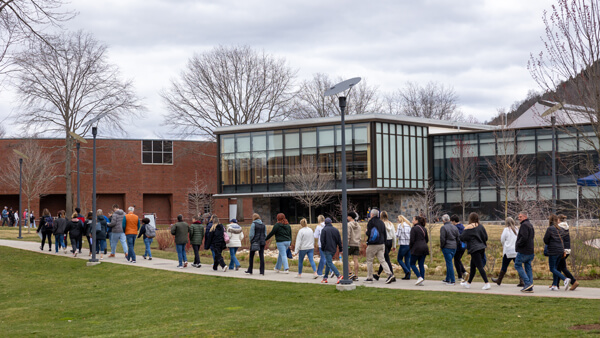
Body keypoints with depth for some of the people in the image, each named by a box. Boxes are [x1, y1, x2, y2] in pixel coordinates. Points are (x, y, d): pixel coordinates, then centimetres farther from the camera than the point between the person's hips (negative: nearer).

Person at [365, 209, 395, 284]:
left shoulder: (371, 222, -11)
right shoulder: (381, 222, 10)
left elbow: (368, 233, -16)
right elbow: (385, 234, 13)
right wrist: (383, 243, 19)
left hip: (372, 245, -6)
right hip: (381, 244, 6)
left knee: (369, 261, 6)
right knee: (382, 260, 4)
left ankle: (369, 278, 9)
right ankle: (390, 274, -12)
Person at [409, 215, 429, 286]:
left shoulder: (414, 228, -10)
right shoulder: (424, 229, 12)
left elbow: (412, 240, -13)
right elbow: (427, 240, 16)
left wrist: (410, 246, 3)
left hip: (416, 248, -7)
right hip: (424, 248, 7)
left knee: (412, 264, 5)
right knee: (421, 265, 8)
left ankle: (419, 277, -10)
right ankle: (421, 281, 5)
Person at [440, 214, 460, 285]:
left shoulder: (443, 228, -13)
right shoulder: (455, 227, 8)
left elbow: (442, 239, -16)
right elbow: (458, 238, 10)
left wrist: (441, 246, -2)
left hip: (447, 247, -7)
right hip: (454, 247, 7)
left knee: (449, 263, -4)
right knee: (449, 263, 18)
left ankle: (452, 281, -6)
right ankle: (447, 279, 25)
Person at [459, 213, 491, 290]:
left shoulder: (468, 227, -11)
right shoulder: (481, 226, 8)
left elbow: (462, 238, -11)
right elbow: (486, 237, 10)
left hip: (474, 249, -7)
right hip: (482, 248, 7)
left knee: (480, 267, -9)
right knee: (473, 266, 18)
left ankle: (487, 284, -16)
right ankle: (468, 283, 27)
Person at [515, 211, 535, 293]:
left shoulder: (524, 225, -14)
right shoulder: (530, 225, 18)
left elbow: (524, 237, -25)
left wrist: (518, 244, -12)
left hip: (523, 251, -9)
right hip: (530, 250, 9)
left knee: (517, 265, -1)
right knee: (528, 267, 9)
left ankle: (527, 283, -11)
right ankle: (530, 287, 7)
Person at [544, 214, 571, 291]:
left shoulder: (549, 229, -11)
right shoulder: (560, 229, 9)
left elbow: (545, 240, -8)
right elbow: (562, 240, 15)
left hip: (553, 251, -7)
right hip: (560, 250, 7)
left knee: (552, 269, -1)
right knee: (555, 267, 15)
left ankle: (565, 279, -20)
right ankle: (555, 285, 14)